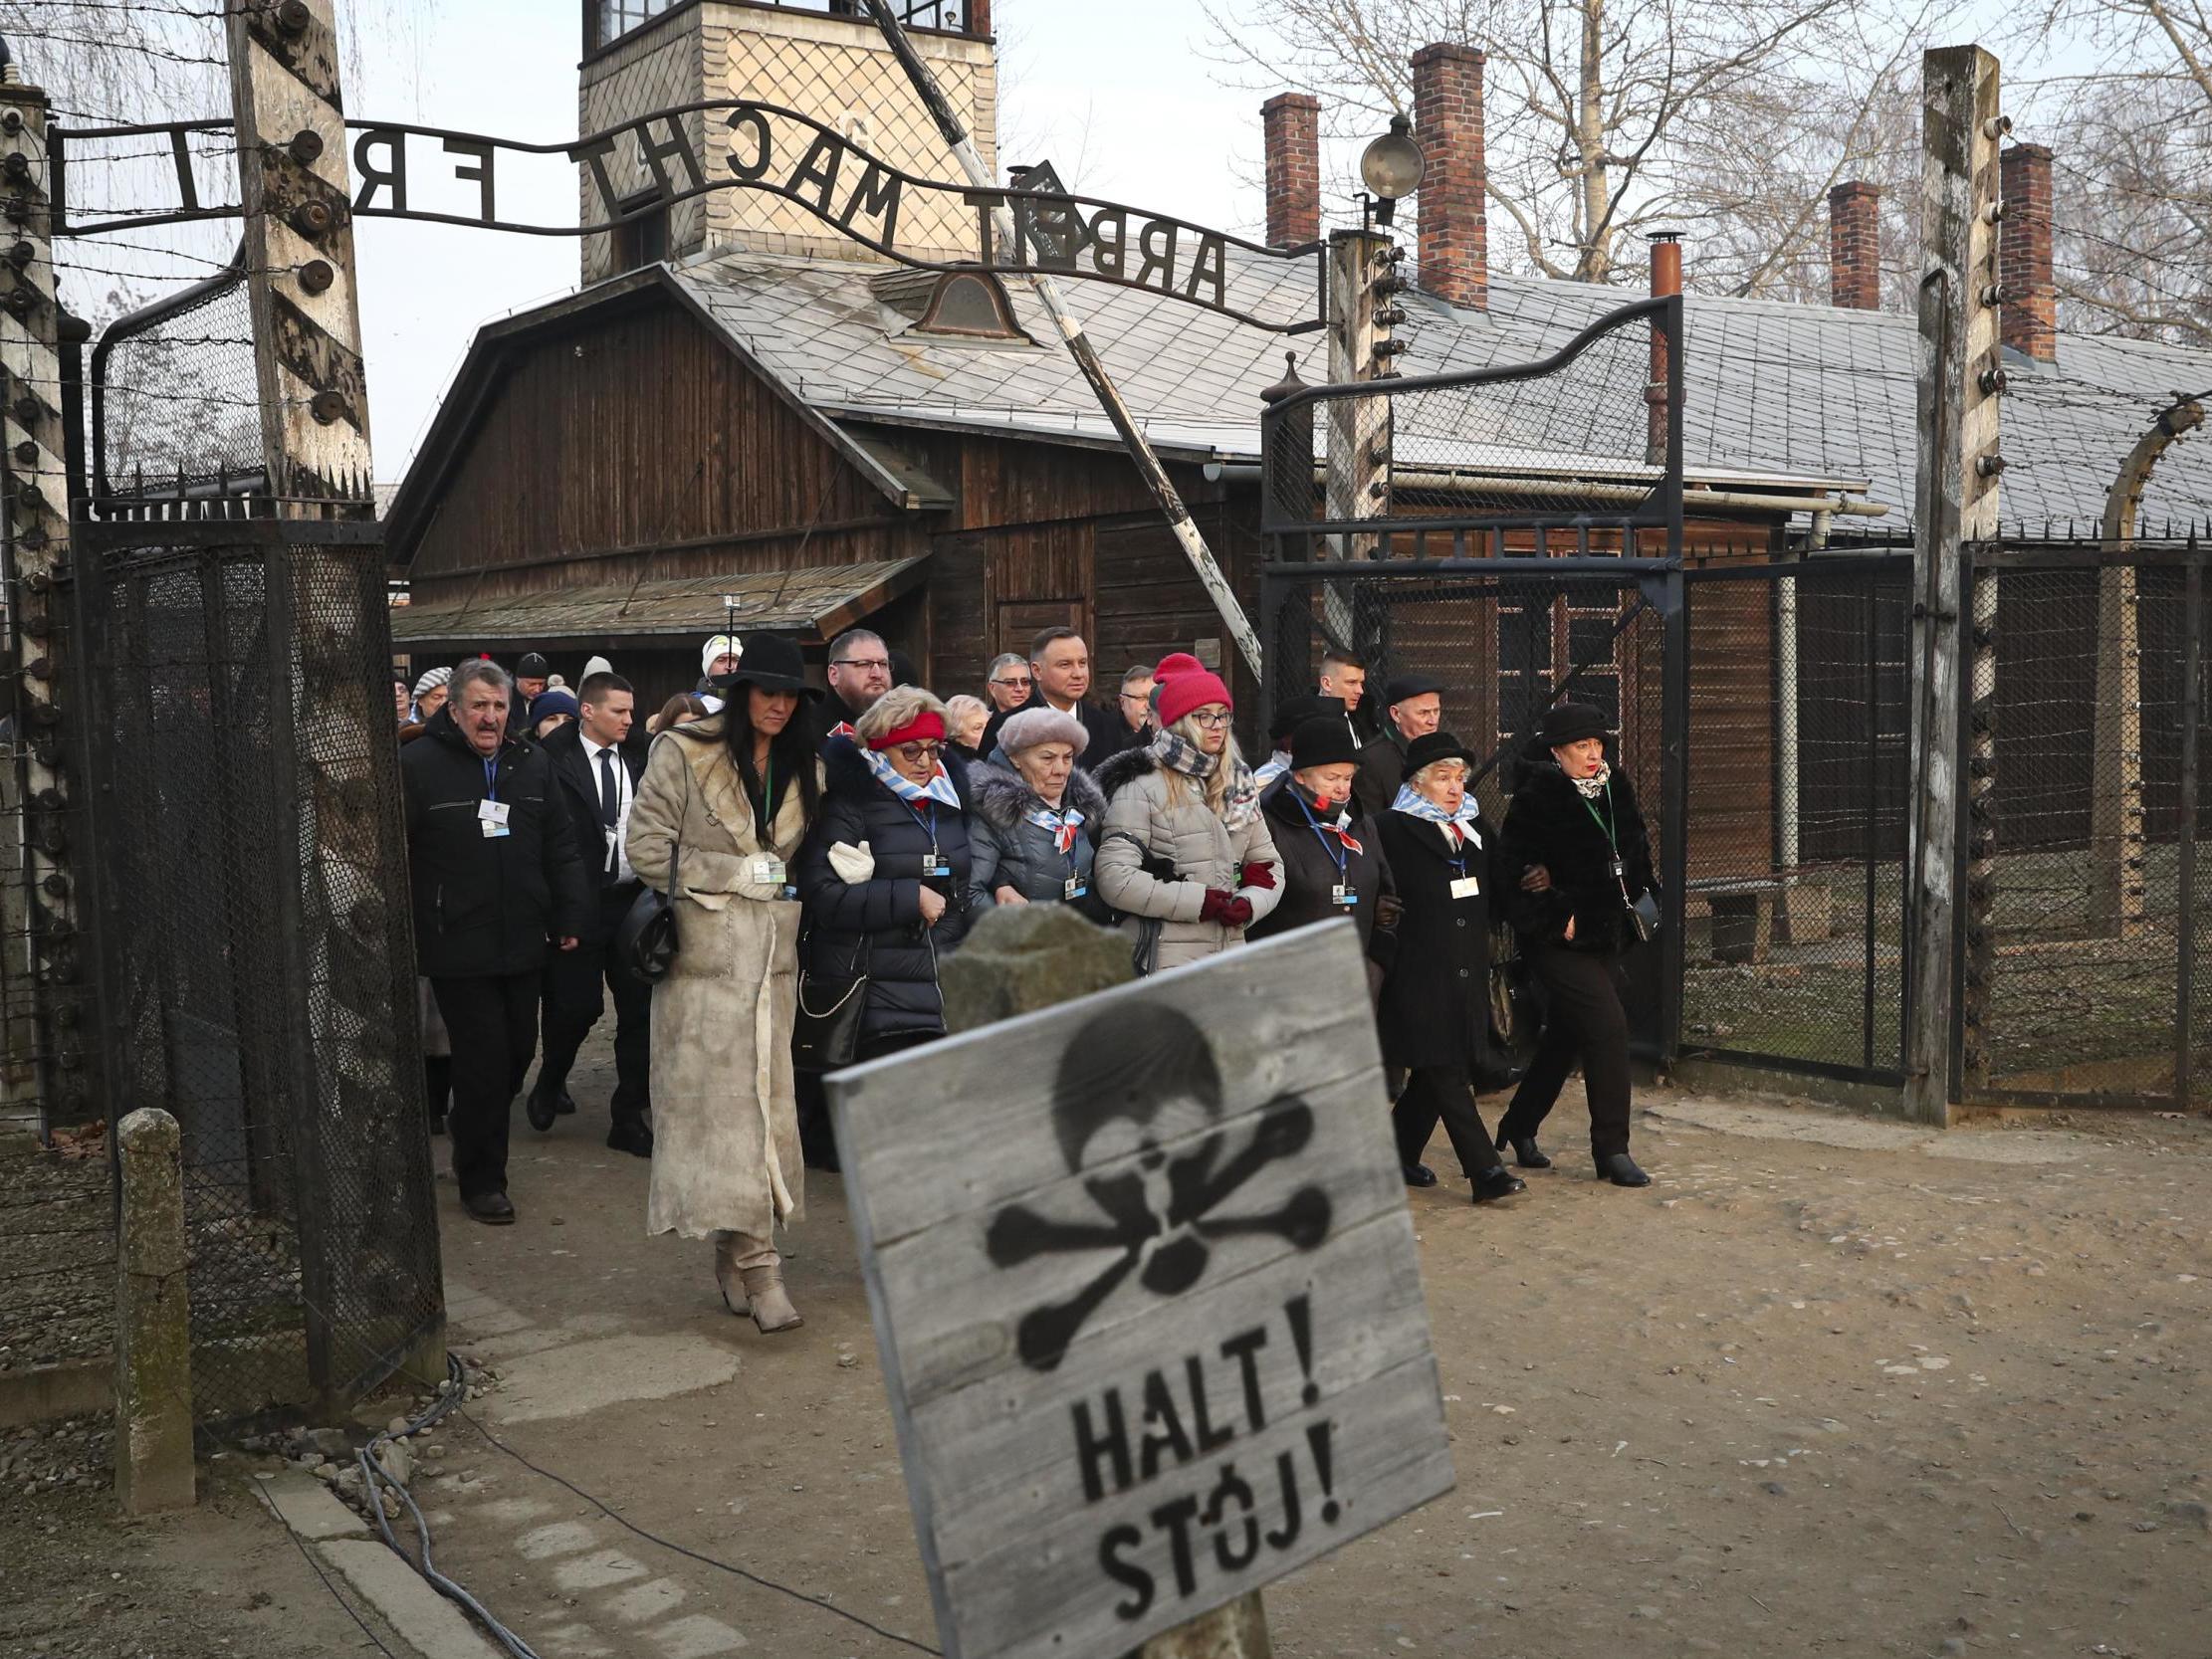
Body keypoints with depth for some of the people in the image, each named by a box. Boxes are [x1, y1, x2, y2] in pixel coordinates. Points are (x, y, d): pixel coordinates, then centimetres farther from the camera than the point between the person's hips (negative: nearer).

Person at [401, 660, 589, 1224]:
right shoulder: (419, 766, -7)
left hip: (522, 944, 5)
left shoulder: (531, 764, 10)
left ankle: (467, 1133, 40)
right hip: (458, 948, -5)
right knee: (483, 1063, -4)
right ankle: (481, 1180, 12)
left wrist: (570, 916, 8)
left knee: (517, 1053, 13)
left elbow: (560, 848, 14)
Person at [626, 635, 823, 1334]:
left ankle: (735, 1259, 13)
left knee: (765, 1103, 4)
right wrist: (736, 874, -9)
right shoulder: (683, 752, -3)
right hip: (706, 953, -5)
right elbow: (646, 847, -7)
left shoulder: (805, 769, 14)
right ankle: (758, 1269, -9)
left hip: (773, 956, 5)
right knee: (722, 1104, -9)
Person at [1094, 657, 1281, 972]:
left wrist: (1248, 903, -5)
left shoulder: (1238, 782, 14)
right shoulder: (1143, 785, -7)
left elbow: (1266, 863, 18)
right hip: (1166, 962, -6)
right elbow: (1114, 878, -15)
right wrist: (1199, 901, -14)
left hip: (1231, 958, 6)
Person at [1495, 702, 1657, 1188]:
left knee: (1565, 1035, 16)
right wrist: (1555, 920, -18)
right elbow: (1518, 870, -17)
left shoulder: (1615, 787, 7)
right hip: (1561, 942, -7)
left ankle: (1519, 1126, 33)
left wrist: (1643, 896, 12)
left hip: (1606, 936, 8)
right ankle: (1611, 1150, -5)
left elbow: (1636, 852, 20)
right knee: (1608, 1025, -14)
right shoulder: (1537, 798, -15)